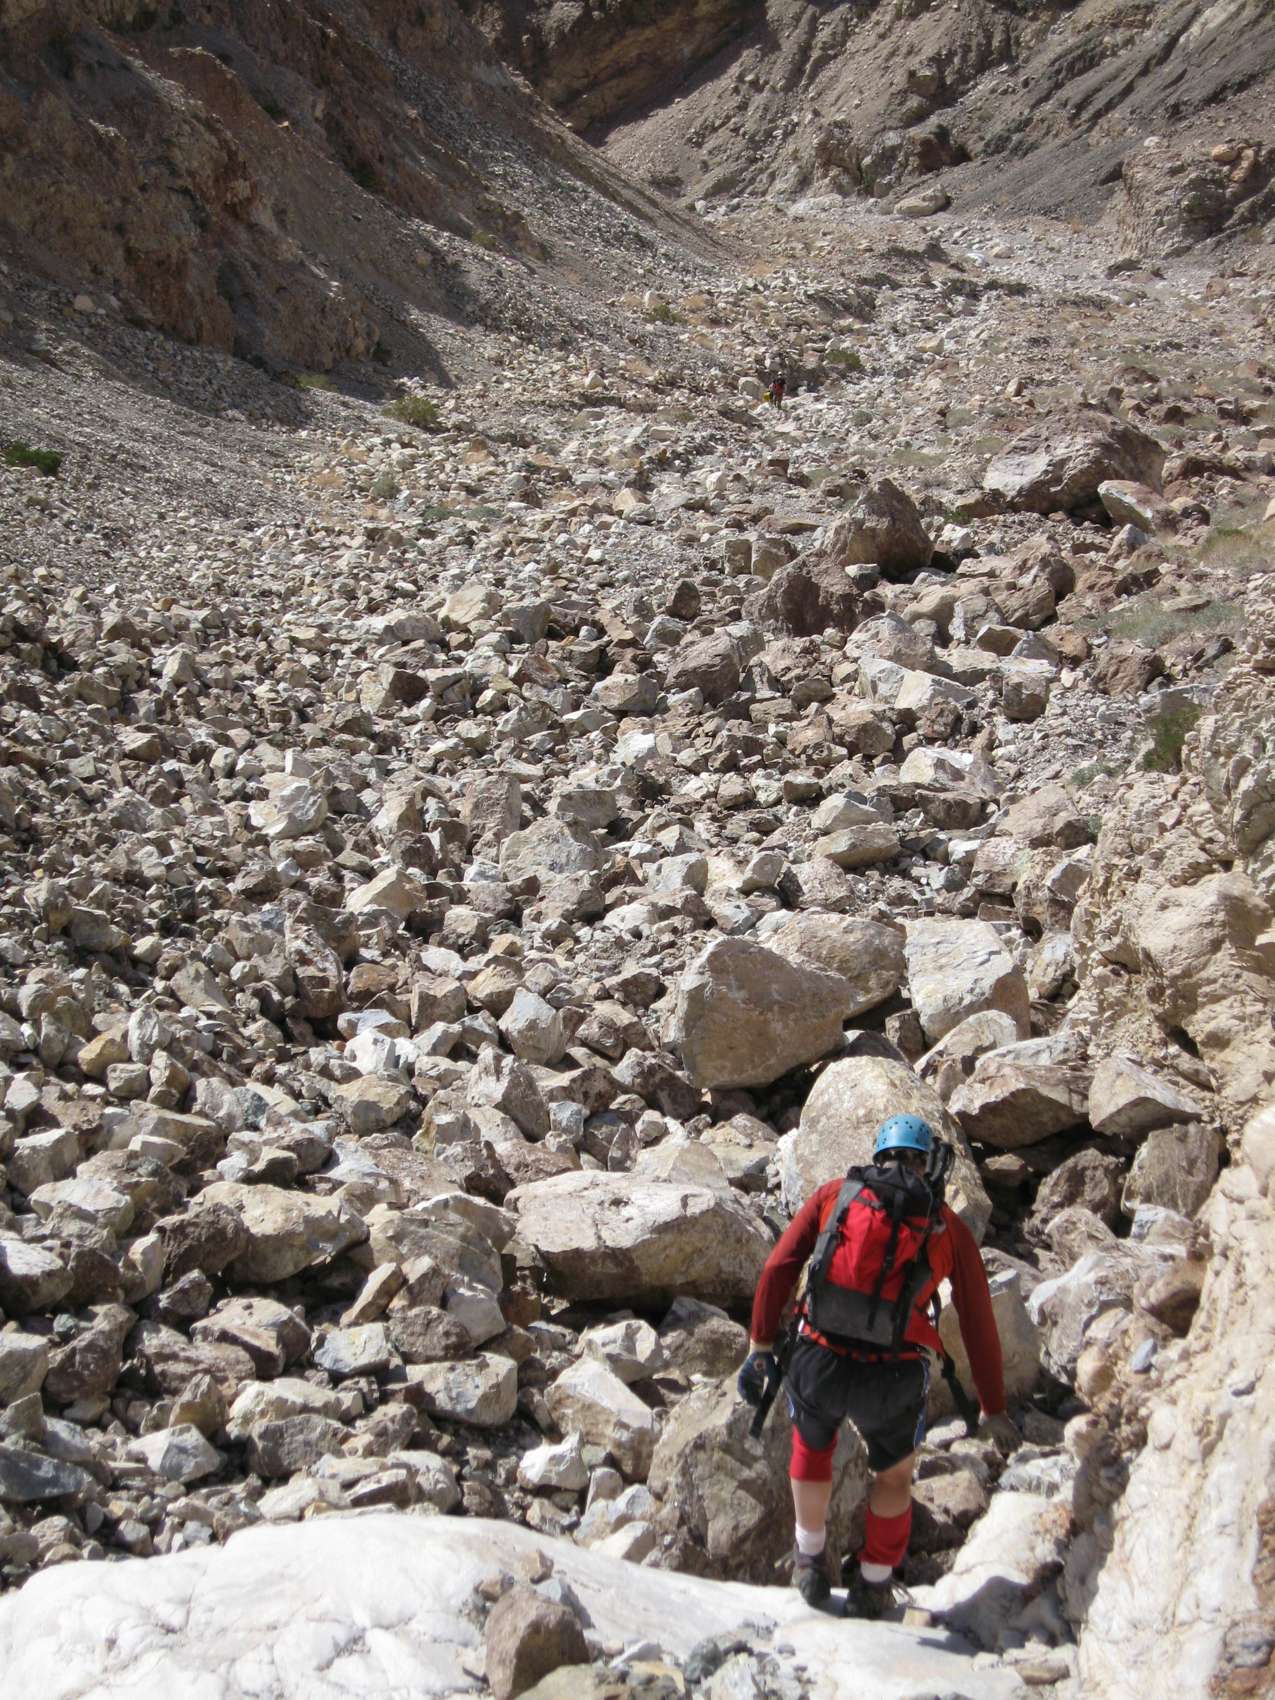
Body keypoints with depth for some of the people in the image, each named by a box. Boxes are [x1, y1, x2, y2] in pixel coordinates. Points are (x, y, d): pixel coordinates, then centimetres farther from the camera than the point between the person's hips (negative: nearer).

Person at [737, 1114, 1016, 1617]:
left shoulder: (835, 1194, 11)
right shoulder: (948, 1226, 10)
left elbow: (778, 1269, 3)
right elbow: (978, 1324, 14)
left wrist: (760, 1346, 9)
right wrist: (993, 1409, 22)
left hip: (818, 1364, 1)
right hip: (892, 1379, -1)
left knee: (812, 1449, 33)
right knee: (894, 1476, 29)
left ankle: (811, 1563, 43)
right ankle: (872, 1586, 38)